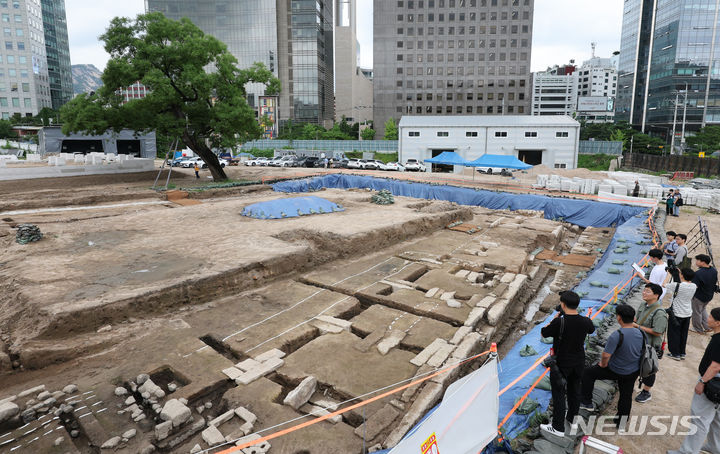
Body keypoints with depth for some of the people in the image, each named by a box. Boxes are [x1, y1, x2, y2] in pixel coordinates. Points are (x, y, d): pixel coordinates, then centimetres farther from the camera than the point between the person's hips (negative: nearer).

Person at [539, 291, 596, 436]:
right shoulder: (585, 321, -12)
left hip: (561, 364, -5)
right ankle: (572, 418, 42)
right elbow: (591, 330, 13)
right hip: (579, 363, 5)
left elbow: (543, 333, -12)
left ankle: (558, 428, 14)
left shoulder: (559, 322, -28)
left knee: (558, 394, 6)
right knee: (574, 390, 23)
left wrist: (555, 319, -3)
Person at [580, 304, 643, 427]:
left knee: (588, 373, 12)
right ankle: (621, 421, 40)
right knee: (626, 395, 22)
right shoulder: (640, 333, -10)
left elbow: (606, 355, -30)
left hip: (617, 371, -6)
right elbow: (642, 351, 7)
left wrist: (603, 364, -9)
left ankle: (587, 402, 19)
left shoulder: (617, 335, -31)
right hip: (634, 371, 6)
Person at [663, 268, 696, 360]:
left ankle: (675, 353, 15)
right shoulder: (694, 286, -7)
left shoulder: (677, 285, -23)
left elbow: (664, 284, -10)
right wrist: (680, 272, 9)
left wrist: (669, 274, -1)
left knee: (674, 334, 8)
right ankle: (682, 353, 29)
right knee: (683, 334, 18)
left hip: (676, 314, -6)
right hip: (687, 314, 6)